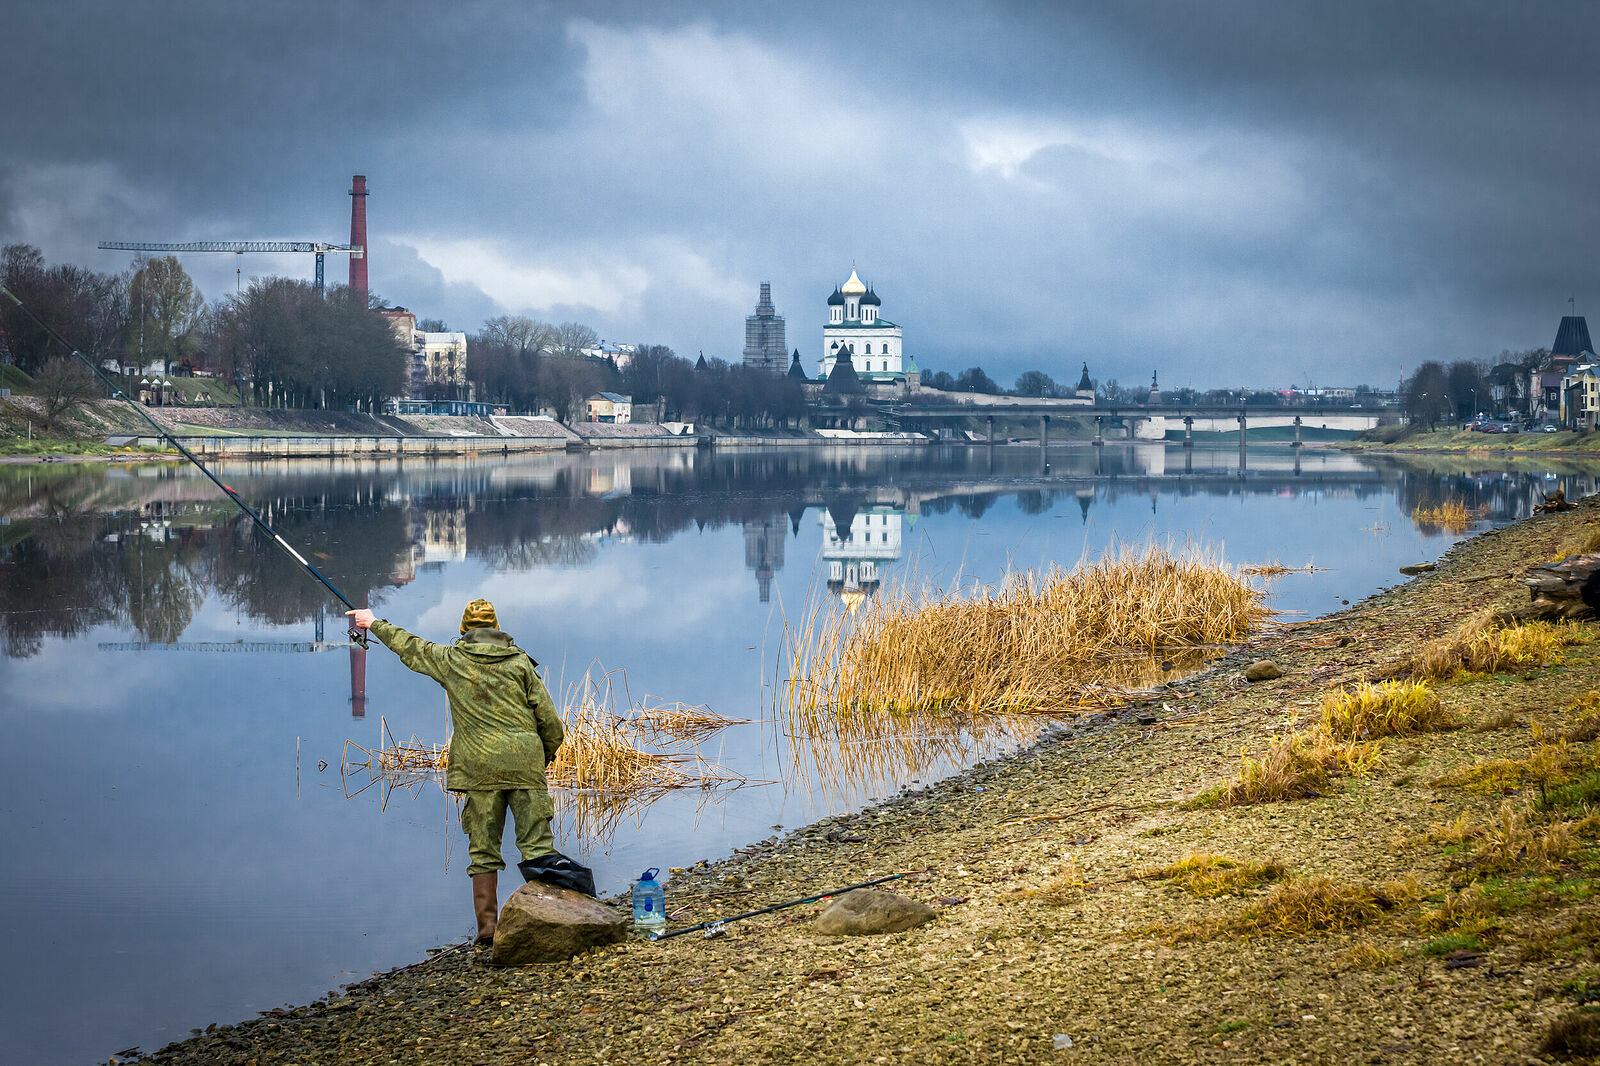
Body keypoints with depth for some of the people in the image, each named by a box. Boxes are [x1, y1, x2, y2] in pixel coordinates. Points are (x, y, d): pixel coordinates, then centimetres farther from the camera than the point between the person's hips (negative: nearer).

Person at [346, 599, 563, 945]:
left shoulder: (450, 659, 8)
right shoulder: (520, 661, 7)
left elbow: (408, 646, 25)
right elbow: (549, 719, 4)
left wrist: (374, 623, 42)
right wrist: (547, 754, 22)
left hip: (479, 768, 0)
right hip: (525, 763, 0)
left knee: (483, 849, 6)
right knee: (537, 845, 1)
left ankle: (488, 926, 5)